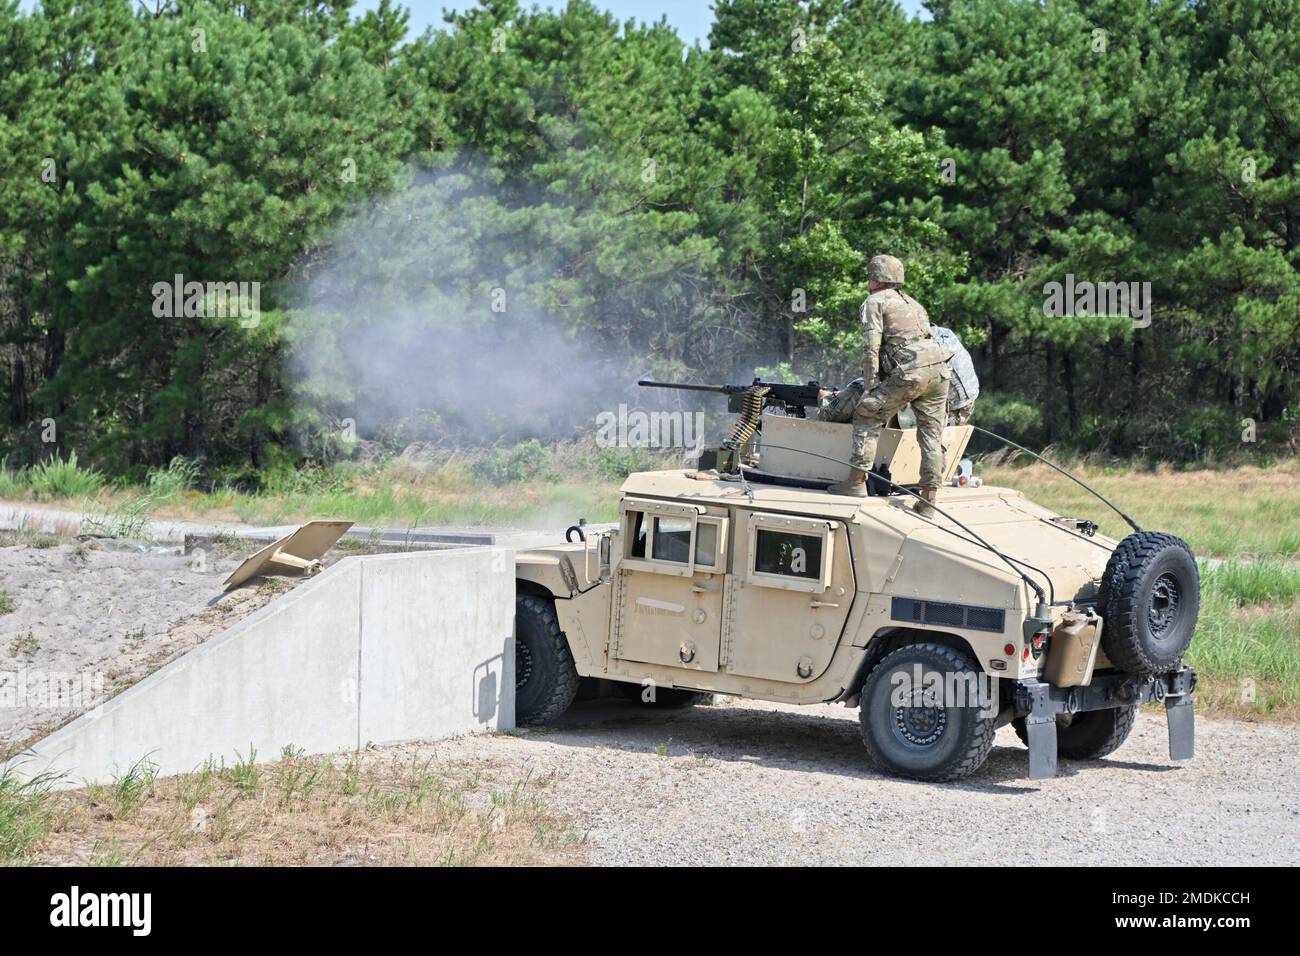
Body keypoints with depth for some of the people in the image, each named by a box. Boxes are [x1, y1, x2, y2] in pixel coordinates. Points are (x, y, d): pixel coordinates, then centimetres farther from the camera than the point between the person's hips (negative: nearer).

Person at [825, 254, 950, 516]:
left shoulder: (874, 302, 8)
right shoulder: (913, 303, 30)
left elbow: (872, 349, -2)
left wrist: (868, 388, -3)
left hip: (909, 371, -7)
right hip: (939, 370, 7)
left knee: (867, 417, 5)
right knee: (931, 434, 7)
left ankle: (857, 481, 0)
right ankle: (929, 499, 6)